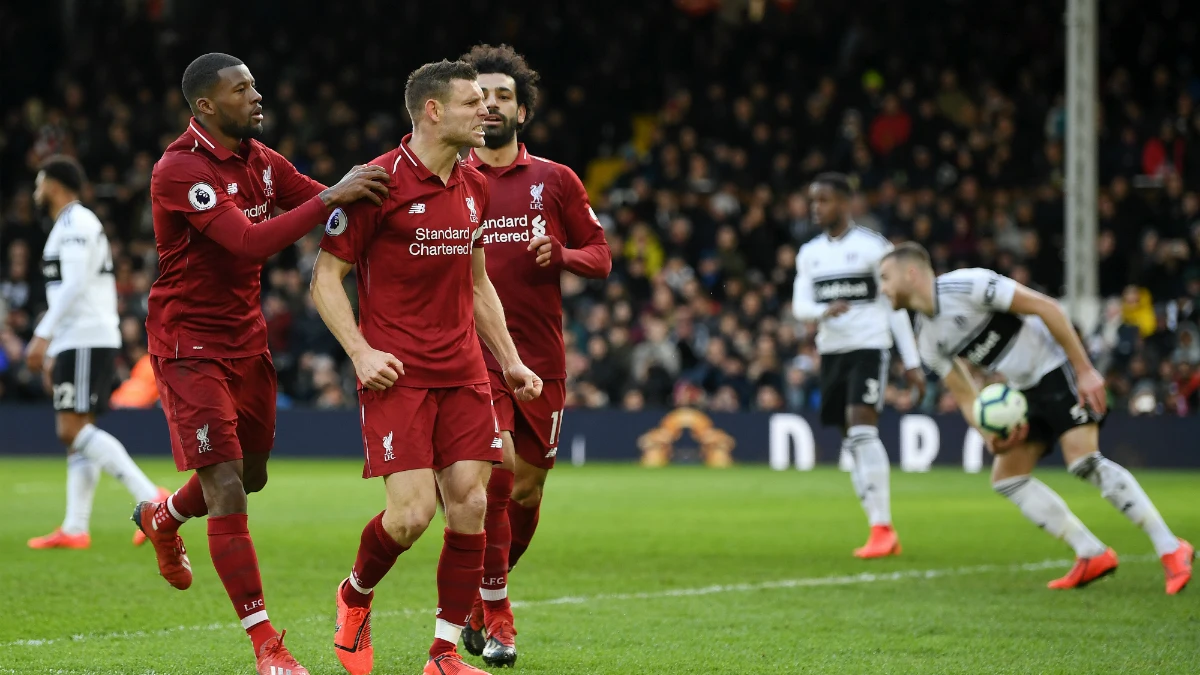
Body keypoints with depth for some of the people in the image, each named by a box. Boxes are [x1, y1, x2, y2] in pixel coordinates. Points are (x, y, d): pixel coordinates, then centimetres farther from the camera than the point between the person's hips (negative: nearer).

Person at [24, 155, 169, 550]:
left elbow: (74, 285, -20)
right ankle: (74, 529, 4)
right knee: (77, 434, 7)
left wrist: (42, 335, -21)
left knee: (73, 430, -15)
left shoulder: (74, 223, -9)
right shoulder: (81, 225, 23)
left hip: (84, 340, -10)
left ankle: (150, 498, -24)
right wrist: (53, 352, 25)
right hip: (93, 340, 10)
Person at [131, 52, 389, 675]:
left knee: (251, 476, 19)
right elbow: (250, 241, -31)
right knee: (226, 490, -12)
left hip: (245, 338, 8)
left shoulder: (261, 161, 5)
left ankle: (162, 518, 53)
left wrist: (367, 187, -14)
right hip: (189, 343, -8)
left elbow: (328, 207, 6)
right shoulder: (179, 170, -20)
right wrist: (331, 198, -34)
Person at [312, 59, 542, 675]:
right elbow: (326, 278, -6)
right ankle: (355, 598, 18)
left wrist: (509, 360, 20)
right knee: (412, 512, -13)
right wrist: (360, 351, -16)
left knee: (470, 507, -3)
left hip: (463, 371, 6)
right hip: (396, 372, -6)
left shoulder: (474, 187, 12)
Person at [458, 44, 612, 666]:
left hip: (542, 357, 3)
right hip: (473, 352, -3)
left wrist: (561, 254, -10)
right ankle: (495, 618, -2)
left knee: (527, 493, 8)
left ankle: (479, 594, 32)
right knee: (494, 476, -15)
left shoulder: (554, 181, 8)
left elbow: (600, 254, 10)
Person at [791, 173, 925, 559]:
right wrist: (823, 311, -20)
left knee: (862, 431, -20)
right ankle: (884, 536, 10)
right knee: (852, 441, 5)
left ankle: (882, 526, -18)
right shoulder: (810, 253, 12)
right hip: (831, 350, 6)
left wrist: (912, 363, -5)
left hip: (869, 346, -6)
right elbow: (799, 305, 4)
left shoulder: (873, 247, -4)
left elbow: (896, 305, -3)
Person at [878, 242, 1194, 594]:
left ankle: (1171, 550, -21)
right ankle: (1093, 556, 2)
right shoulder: (928, 342, 6)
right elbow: (965, 397, 10)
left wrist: (1085, 370, -22)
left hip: (1058, 368, -9)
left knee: (1083, 460, -24)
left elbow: (1046, 307, -19)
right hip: (1026, 391, 9)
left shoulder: (967, 285, -19)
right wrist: (991, 437, -11)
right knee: (1006, 478, 1)